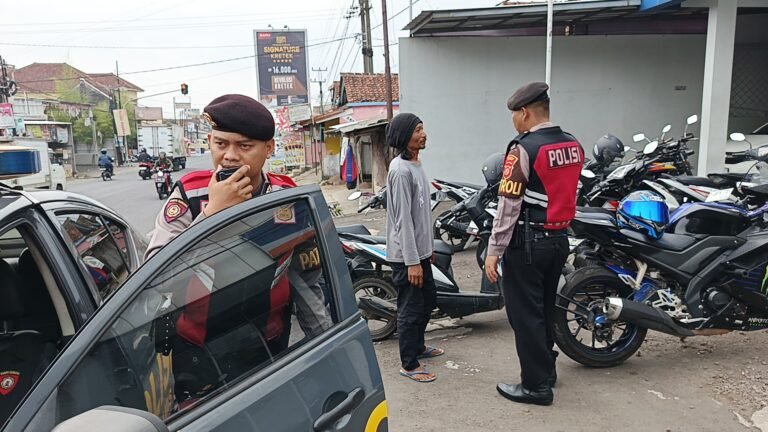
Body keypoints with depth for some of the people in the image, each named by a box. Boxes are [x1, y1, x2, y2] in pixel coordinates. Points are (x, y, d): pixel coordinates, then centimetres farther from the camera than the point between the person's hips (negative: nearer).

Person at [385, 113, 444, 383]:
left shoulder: (416, 166, 11)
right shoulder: (401, 170, -19)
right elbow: (403, 219, -22)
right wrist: (412, 261, -22)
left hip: (420, 251, 10)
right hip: (406, 254, -10)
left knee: (428, 300, 21)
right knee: (411, 309, 0)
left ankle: (417, 347, 39)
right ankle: (409, 365, 14)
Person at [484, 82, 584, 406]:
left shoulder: (524, 149, -17)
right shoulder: (573, 145, 7)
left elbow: (508, 206, -18)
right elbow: (566, 194, 13)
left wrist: (494, 251, -13)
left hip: (528, 242, -8)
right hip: (559, 239, 8)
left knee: (525, 313, 3)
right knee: (545, 308, 21)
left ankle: (536, 385, 13)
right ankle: (546, 369, 35)